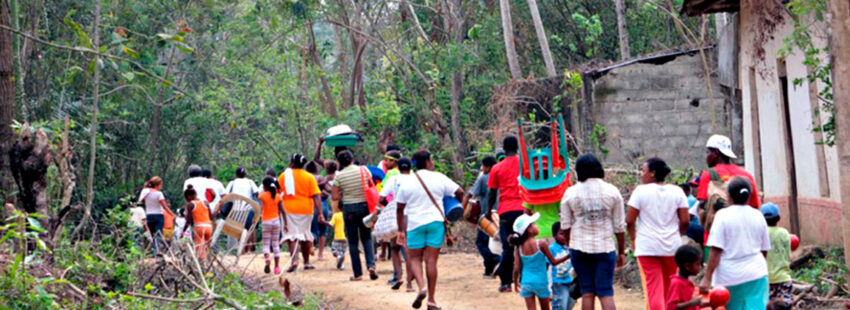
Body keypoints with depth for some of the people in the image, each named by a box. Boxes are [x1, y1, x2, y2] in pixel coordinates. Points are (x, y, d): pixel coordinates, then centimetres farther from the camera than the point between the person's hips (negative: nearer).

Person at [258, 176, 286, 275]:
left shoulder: (262, 195, -3)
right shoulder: (278, 196, 6)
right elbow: (283, 211, 3)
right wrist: (285, 223, 6)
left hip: (266, 221, -3)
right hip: (276, 220, 3)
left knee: (266, 244, 2)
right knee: (276, 244, 9)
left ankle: (267, 259, -27)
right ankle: (277, 266, 6)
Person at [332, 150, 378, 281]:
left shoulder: (339, 176, -8)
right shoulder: (364, 170, -2)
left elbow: (335, 197, -6)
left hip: (349, 208, -2)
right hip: (365, 206, 2)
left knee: (353, 241, 6)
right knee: (367, 238, 14)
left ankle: (358, 273, 7)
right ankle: (371, 265, -6)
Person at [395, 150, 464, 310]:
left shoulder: (407, 183, 2)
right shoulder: (439, 178, -2)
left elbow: (399, 208, 4)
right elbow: (459, 192, -1)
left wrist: (400, 230, 11)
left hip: (415, 223, 0)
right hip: (436, 221, 0)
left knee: (415, 258, 12)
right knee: (431, 260, 2)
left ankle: (421, 287, -15)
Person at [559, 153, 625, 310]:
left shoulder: (570, 193, -1)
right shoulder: (612, 191, -1)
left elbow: (566, 226, 4)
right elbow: (619, 226, 1)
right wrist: (621, 252, 10)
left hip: (580, 248, 1)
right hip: (605, 248, -1)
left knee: (587, 293, 9)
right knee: (606, 293, 0)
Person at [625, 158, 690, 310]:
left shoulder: (641, 191, -6)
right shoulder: (677, 191, 3)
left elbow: (630, 220, -9)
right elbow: (684, 221, -1)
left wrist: (634, 238, 7)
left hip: (647, 247, -3)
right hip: (672, 246, 3)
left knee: (653, 289, -3)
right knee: (670, 290, 16)